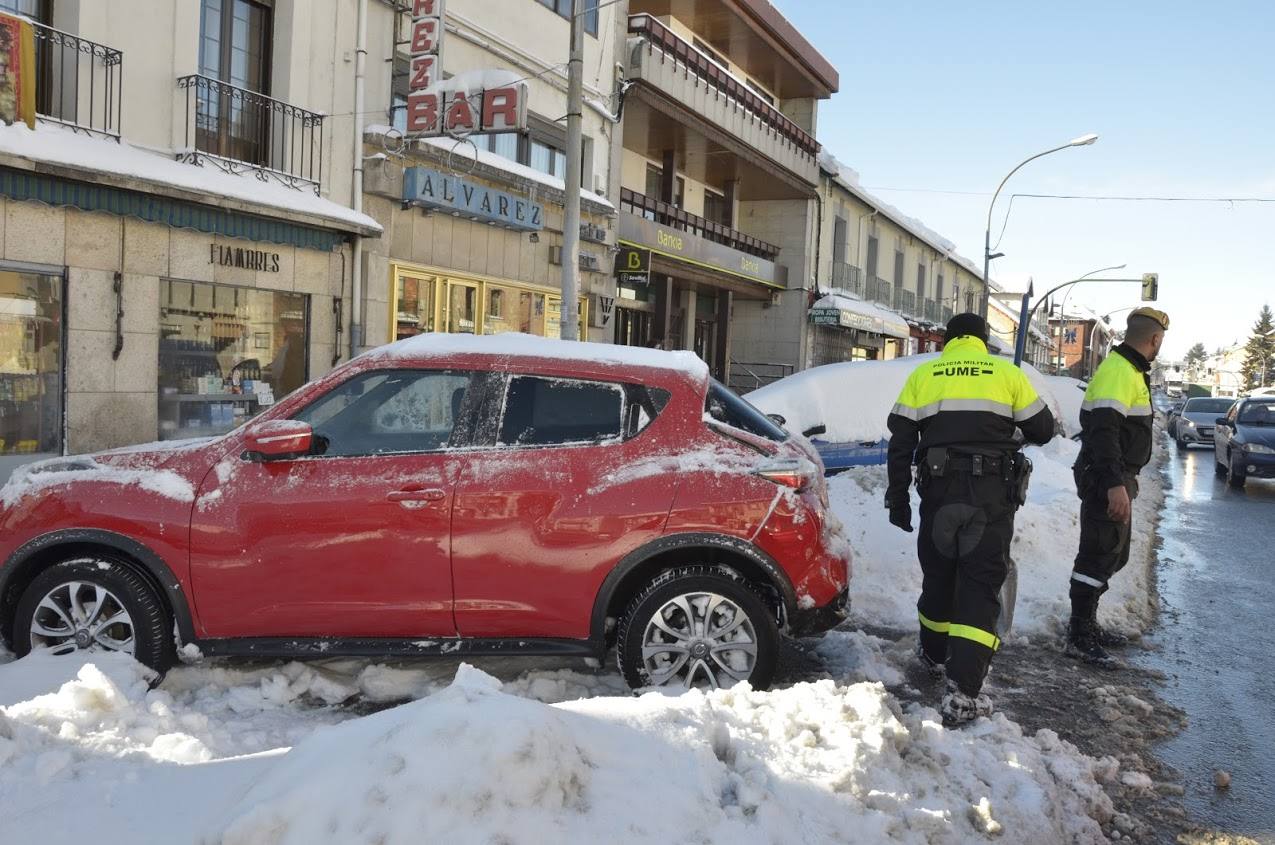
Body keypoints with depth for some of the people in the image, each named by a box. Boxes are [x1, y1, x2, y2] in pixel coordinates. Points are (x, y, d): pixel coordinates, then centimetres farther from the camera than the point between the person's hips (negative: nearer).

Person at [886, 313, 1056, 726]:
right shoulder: (1007, 374, 7)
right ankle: (962, 692, -11)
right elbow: (1042, 429, 11)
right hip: (993, 494, -2)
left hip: (939, 490, 2)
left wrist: (898, 498, 11)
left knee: (938, 575, 20)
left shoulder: (923, 375, 9)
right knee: (980, 586, -2)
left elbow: (900, 442, 6)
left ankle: (935, 655, 40)